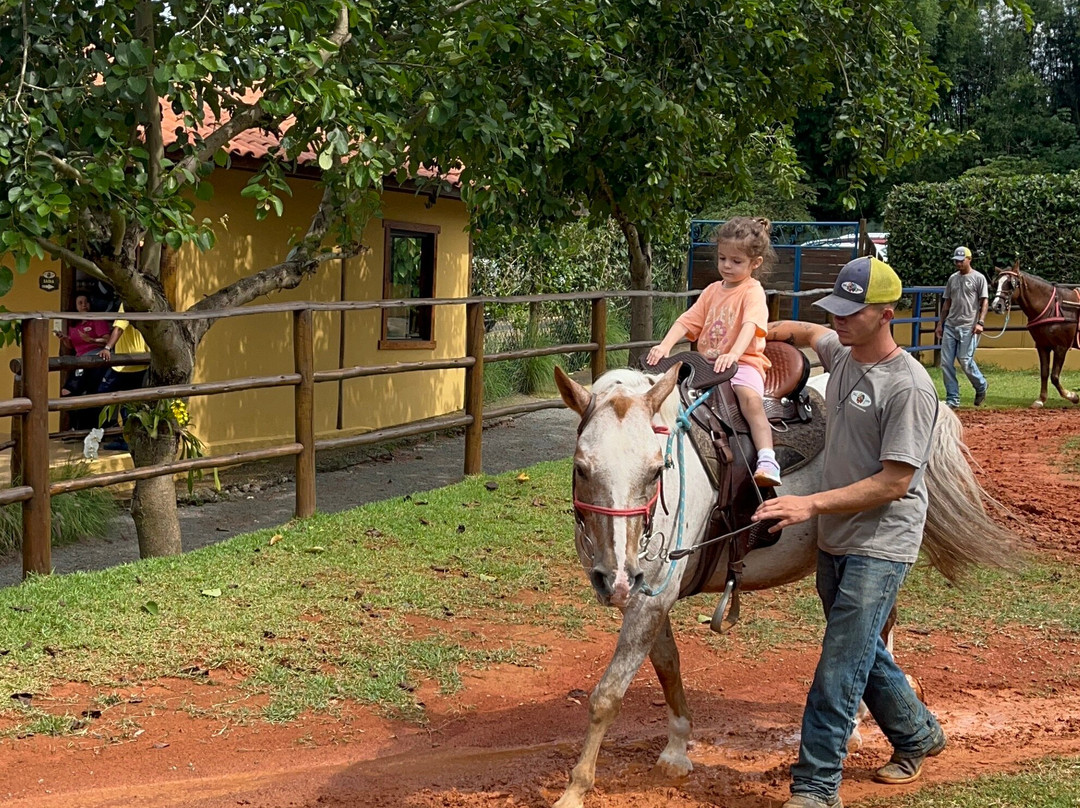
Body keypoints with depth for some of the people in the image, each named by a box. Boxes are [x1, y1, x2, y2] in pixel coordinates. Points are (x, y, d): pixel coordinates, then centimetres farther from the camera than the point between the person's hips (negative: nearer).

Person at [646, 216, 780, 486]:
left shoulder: (753, 291, -3)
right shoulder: (713, 291, 17)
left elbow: (750, 325, -21)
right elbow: (687, 321, 9)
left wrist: (733, 354, -39)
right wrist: (665, 346, -10)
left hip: (744, 362, -7)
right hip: (707, 362, 7)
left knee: (750, 397, -34)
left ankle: (767, 461, -43)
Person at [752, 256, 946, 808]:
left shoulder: (909, 386, -20)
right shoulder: (841, 353, 4)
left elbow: (894, 482, -22)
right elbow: (809, 333, 30)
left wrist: (812, 504, -27)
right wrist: (769, 330, 9)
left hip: (880, 545, -8)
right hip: (835, 539, 9)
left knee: (839, 668, -10)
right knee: (860, 652, 21)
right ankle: (916, 734, 41)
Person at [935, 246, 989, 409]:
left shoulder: (978, 278, -1)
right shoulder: (952, 278, 15)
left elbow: (984, 302, -5)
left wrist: (980, 322, -17)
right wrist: (940, 324, 15)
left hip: (968, 327, -6)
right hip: (950, 326, 6)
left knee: (965, 361, -8)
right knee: (946, 363, 0)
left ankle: (981, 387, 19)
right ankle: (952, 399, 6)